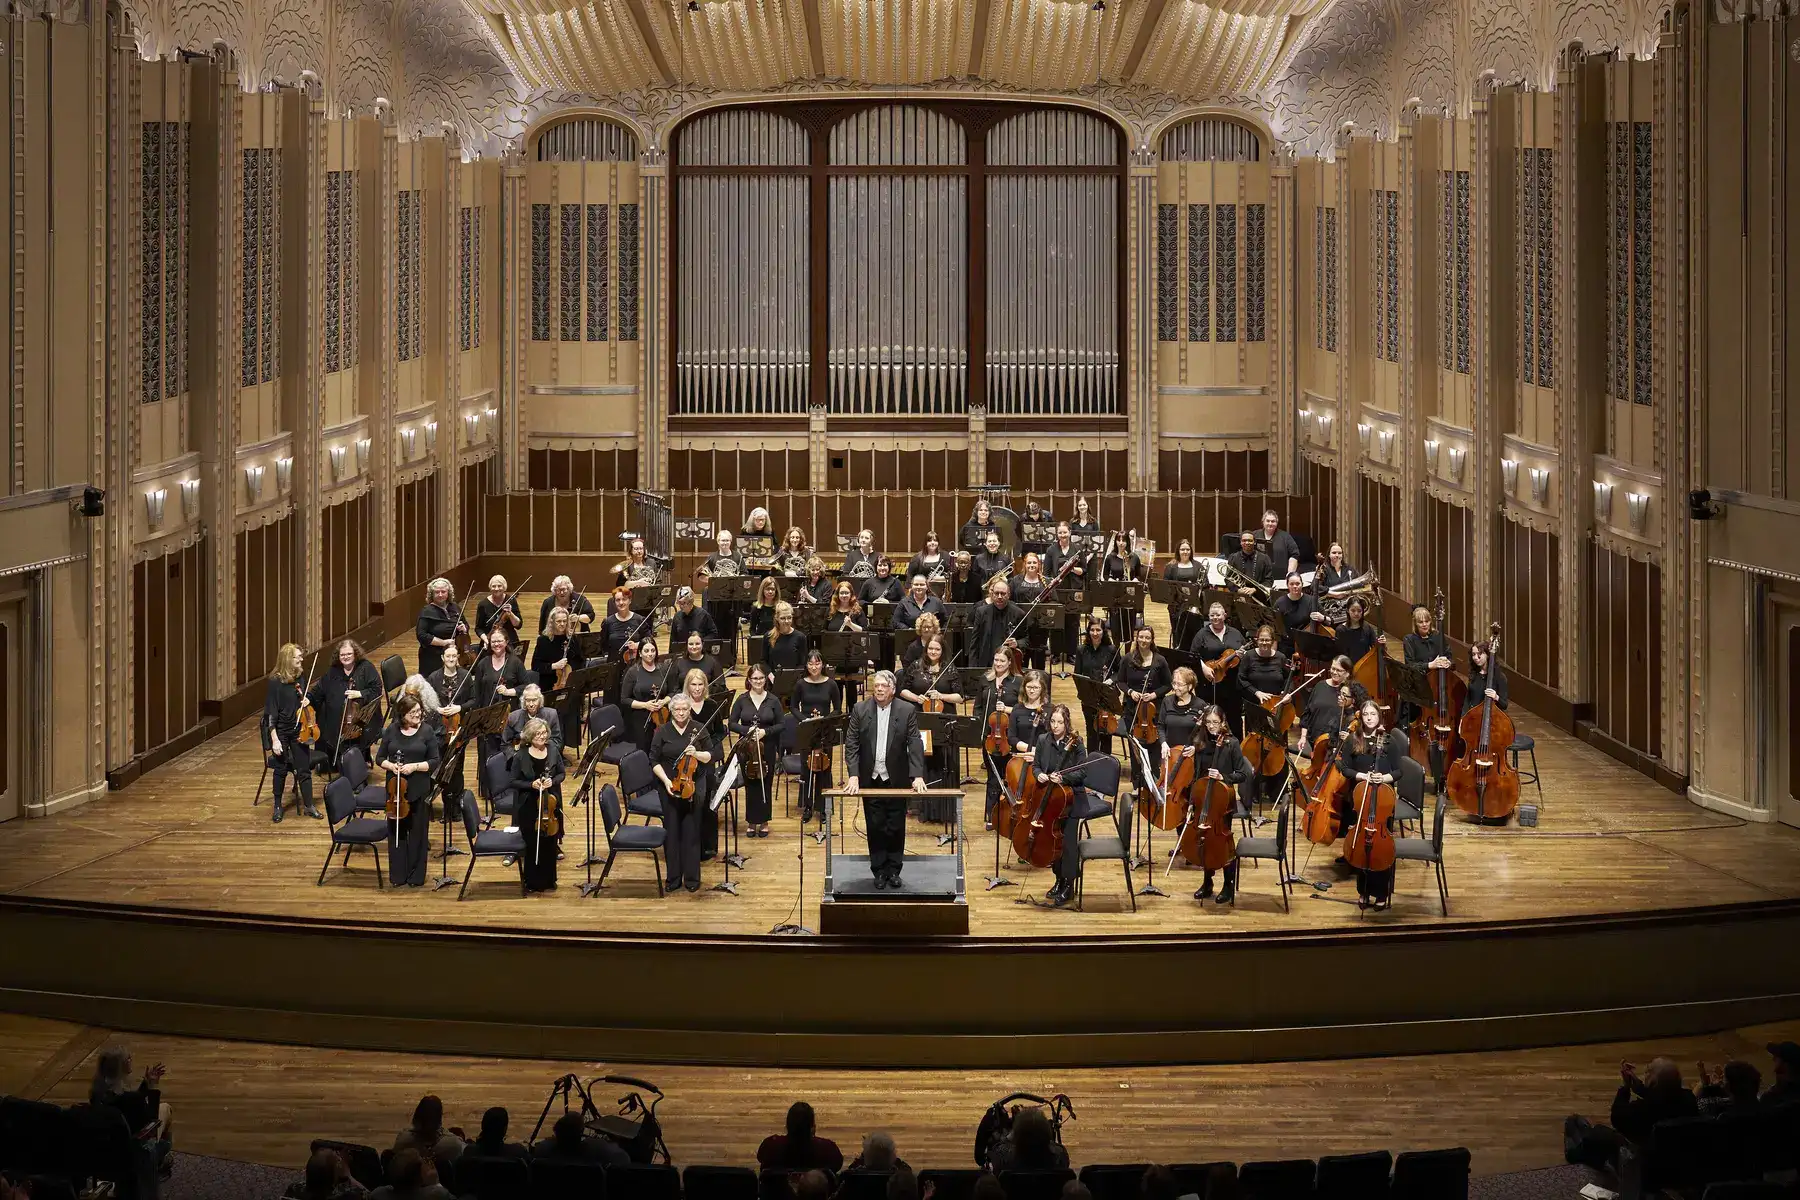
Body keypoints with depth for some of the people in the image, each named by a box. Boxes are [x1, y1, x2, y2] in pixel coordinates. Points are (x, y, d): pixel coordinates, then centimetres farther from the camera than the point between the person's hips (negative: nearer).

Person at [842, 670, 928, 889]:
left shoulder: (907, 711, -5)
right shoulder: (860, 711, -2)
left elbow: (915, 745, -7)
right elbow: (851, 744, -3)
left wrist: (918, 775, -16)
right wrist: (853, 775, -12)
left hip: (896, 779, -1)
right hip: (870, 779, 1)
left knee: (896, 827, 4)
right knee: (875, 827, 4)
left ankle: (894, 870, 16)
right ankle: (879, 871, 14)